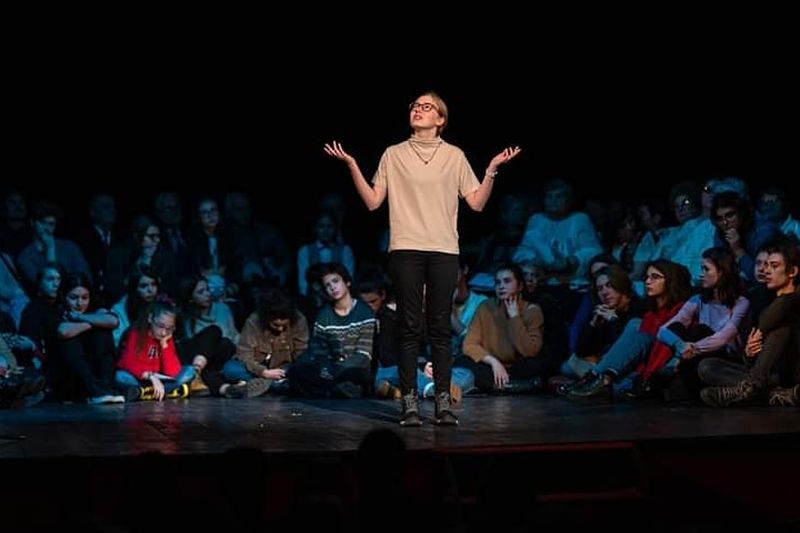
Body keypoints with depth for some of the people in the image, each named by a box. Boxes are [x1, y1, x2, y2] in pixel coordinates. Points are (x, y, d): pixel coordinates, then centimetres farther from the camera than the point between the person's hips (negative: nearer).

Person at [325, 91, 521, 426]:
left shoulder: (455, 156, 11)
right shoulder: (393, 155, 10)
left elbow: (477, 203, 7)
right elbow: (373, 201, 6)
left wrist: (492, 169, -4)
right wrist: (352, 166, -2)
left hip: (443, 251, 0)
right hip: (406, 249, 0)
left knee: (440, 328, 1)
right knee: (410, 328, -2)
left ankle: (443, 404, 4)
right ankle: (409, 405, 1)